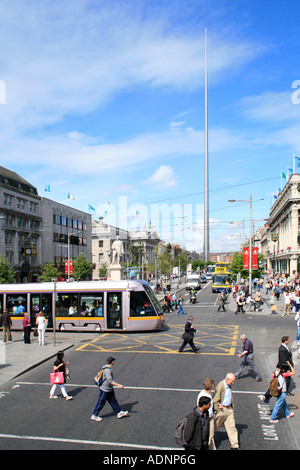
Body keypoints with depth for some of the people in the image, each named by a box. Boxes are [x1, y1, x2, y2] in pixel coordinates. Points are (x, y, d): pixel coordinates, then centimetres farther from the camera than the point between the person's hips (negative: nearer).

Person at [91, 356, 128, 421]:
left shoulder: (108, 369, 4)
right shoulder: (107, 370, -28)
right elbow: (110, 381, -31)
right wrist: (119, 385, -30)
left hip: (109, 389, 9)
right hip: (104, 390, -9)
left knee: (113, 401, 15)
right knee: (101, 403, 5)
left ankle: (119, 412, 24)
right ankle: (94, 415, 19)